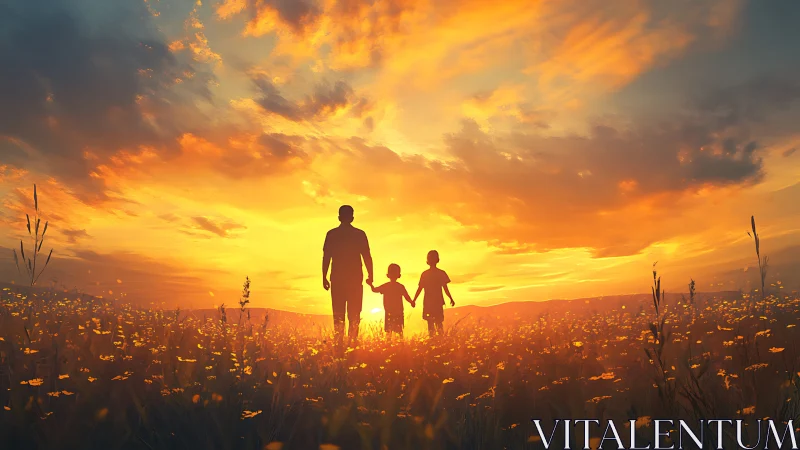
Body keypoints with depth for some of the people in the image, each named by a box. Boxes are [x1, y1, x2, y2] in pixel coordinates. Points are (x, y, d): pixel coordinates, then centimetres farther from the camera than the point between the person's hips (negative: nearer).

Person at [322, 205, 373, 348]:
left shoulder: (331, 234, 2)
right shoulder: (360, 234, 0)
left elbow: (326, 257, 1)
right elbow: (367, 257, -1)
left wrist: (324, 278, 6)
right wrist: (370, 276, 6)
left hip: (337, 279, 1)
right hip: (355, 279, 0)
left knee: (338, 314, 5)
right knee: (354, 314, 5)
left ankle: (339, 343, 0)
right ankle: (353, 342, -1)